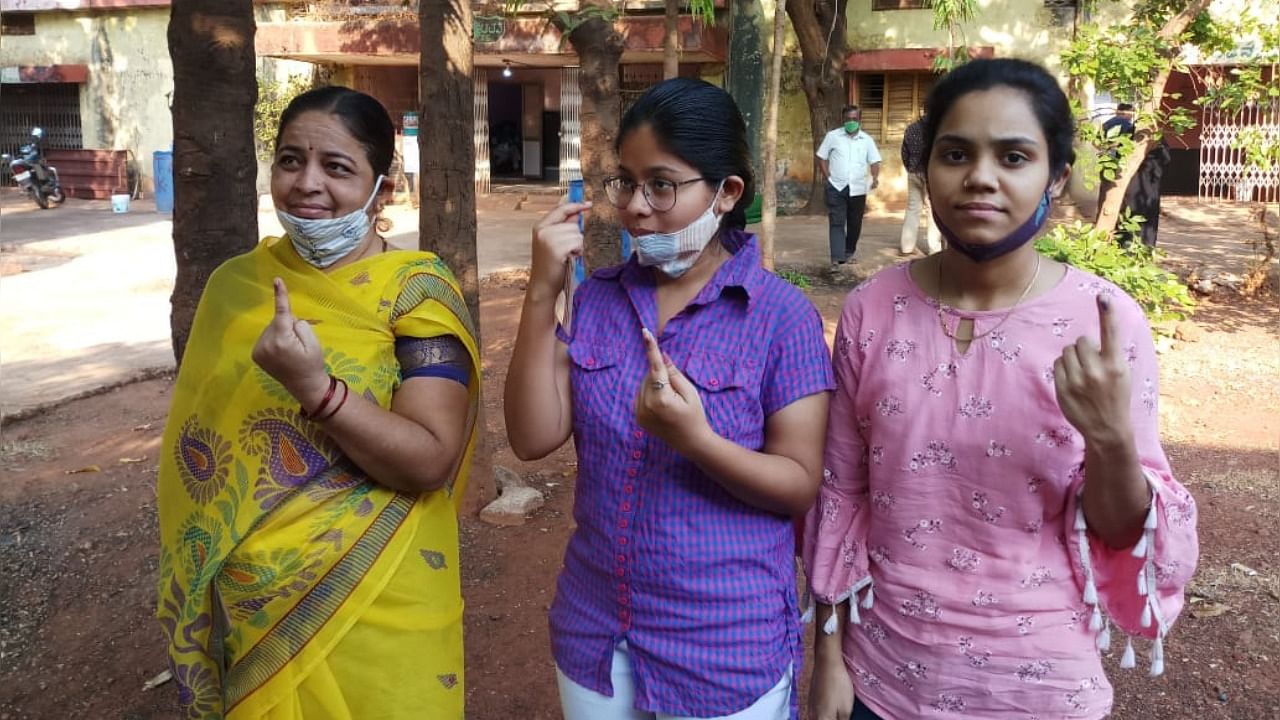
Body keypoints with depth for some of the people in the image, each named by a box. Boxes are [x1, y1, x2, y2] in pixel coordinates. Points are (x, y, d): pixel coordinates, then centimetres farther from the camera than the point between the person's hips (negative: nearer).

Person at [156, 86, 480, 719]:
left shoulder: (416, 292, -13)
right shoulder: (235, 285, 2)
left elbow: (432, 461, -19)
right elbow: (201, 442, 12)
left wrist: (315, 389, -31)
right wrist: (189, 591, 15)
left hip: (375, 613, -4)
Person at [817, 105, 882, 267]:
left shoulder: (867, 140, 5)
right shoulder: (833, 136, 1)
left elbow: (874, 162, 4)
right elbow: (821, 157, 6)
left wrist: (875, 178, -15)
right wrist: (829, 176, -3)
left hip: (858, 189, 2)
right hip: (836, 187, -2)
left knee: (854, 223, 11)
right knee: (836, 223, -9)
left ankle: (849, 252, 29)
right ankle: (837, 258, -13)